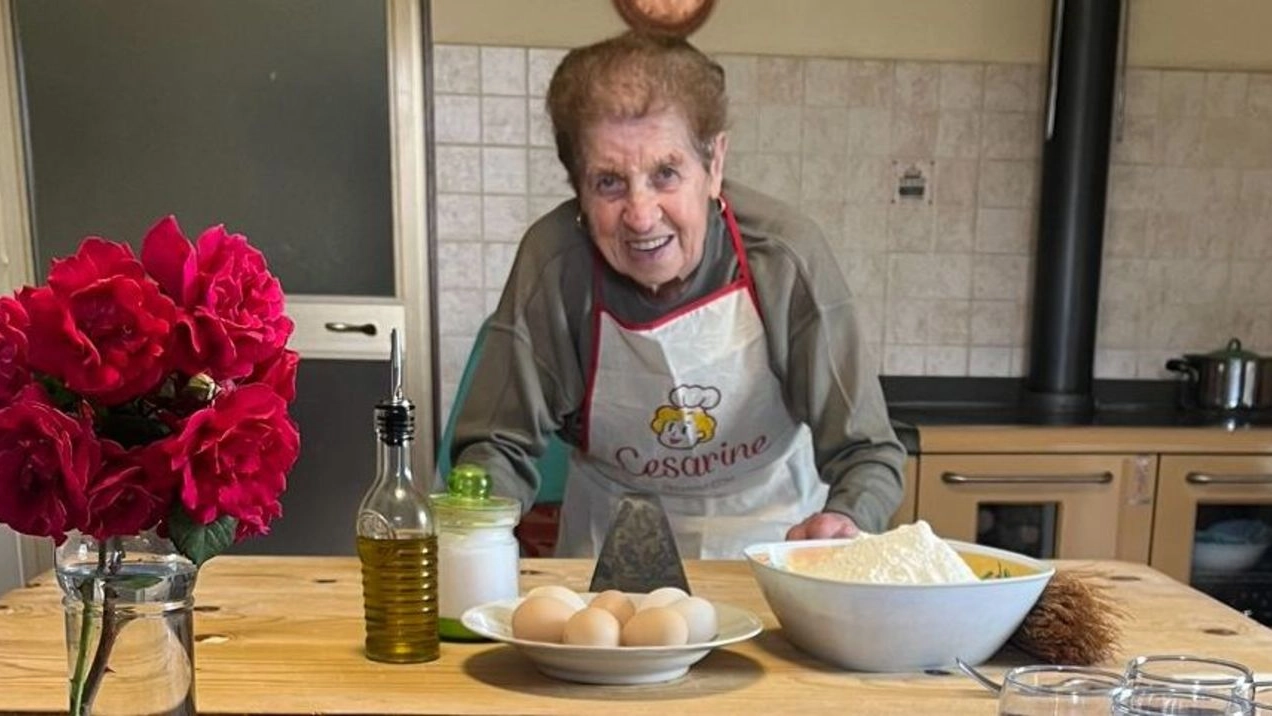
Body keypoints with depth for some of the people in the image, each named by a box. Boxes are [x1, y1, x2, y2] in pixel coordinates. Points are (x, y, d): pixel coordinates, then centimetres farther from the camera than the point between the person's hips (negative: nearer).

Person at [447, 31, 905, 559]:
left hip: (772, 534, -1)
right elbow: (500, 445, -12)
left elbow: (868, 454, -15)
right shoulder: (554, 262, -19)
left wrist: (846, 525, -36)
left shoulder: (788, 258, -20)